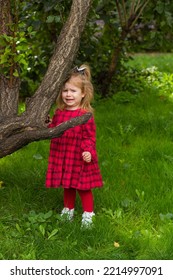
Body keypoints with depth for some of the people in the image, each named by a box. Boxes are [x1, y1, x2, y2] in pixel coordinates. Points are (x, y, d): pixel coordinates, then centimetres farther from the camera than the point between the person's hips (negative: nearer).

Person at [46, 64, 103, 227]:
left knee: (83, 187, 7)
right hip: (62, 158, 6)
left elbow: (90, 137, -14)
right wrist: (47, 127, -1)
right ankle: (68, 210, 36)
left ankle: (88, 215, 20)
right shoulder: (59, 113, 4)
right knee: (67, 186, 20)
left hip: (79, 159, -5)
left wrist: (89, 152, -25)